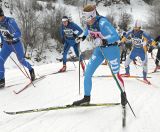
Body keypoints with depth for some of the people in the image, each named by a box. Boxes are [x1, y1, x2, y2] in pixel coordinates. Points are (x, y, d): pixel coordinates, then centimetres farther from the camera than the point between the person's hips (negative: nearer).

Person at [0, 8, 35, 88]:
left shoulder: (10, 21, -27)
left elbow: (19, 33, -30)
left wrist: (11, 36, -48)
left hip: (16, 44, -5)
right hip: (7, 44, 5)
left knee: (21, 61, 11)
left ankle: (31, 70, 41)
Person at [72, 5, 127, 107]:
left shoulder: (102, 23, -28)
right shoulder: (89, 23, -6)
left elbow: (116, 37, -34)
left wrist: (103, 41, -47)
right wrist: (83, 37, 9)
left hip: (111, 49, -7)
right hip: (99, 49, 7)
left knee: (116, 75, 6)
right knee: (87, 74, 1)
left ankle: (123, 94, 33)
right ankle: (86, 98, 15)